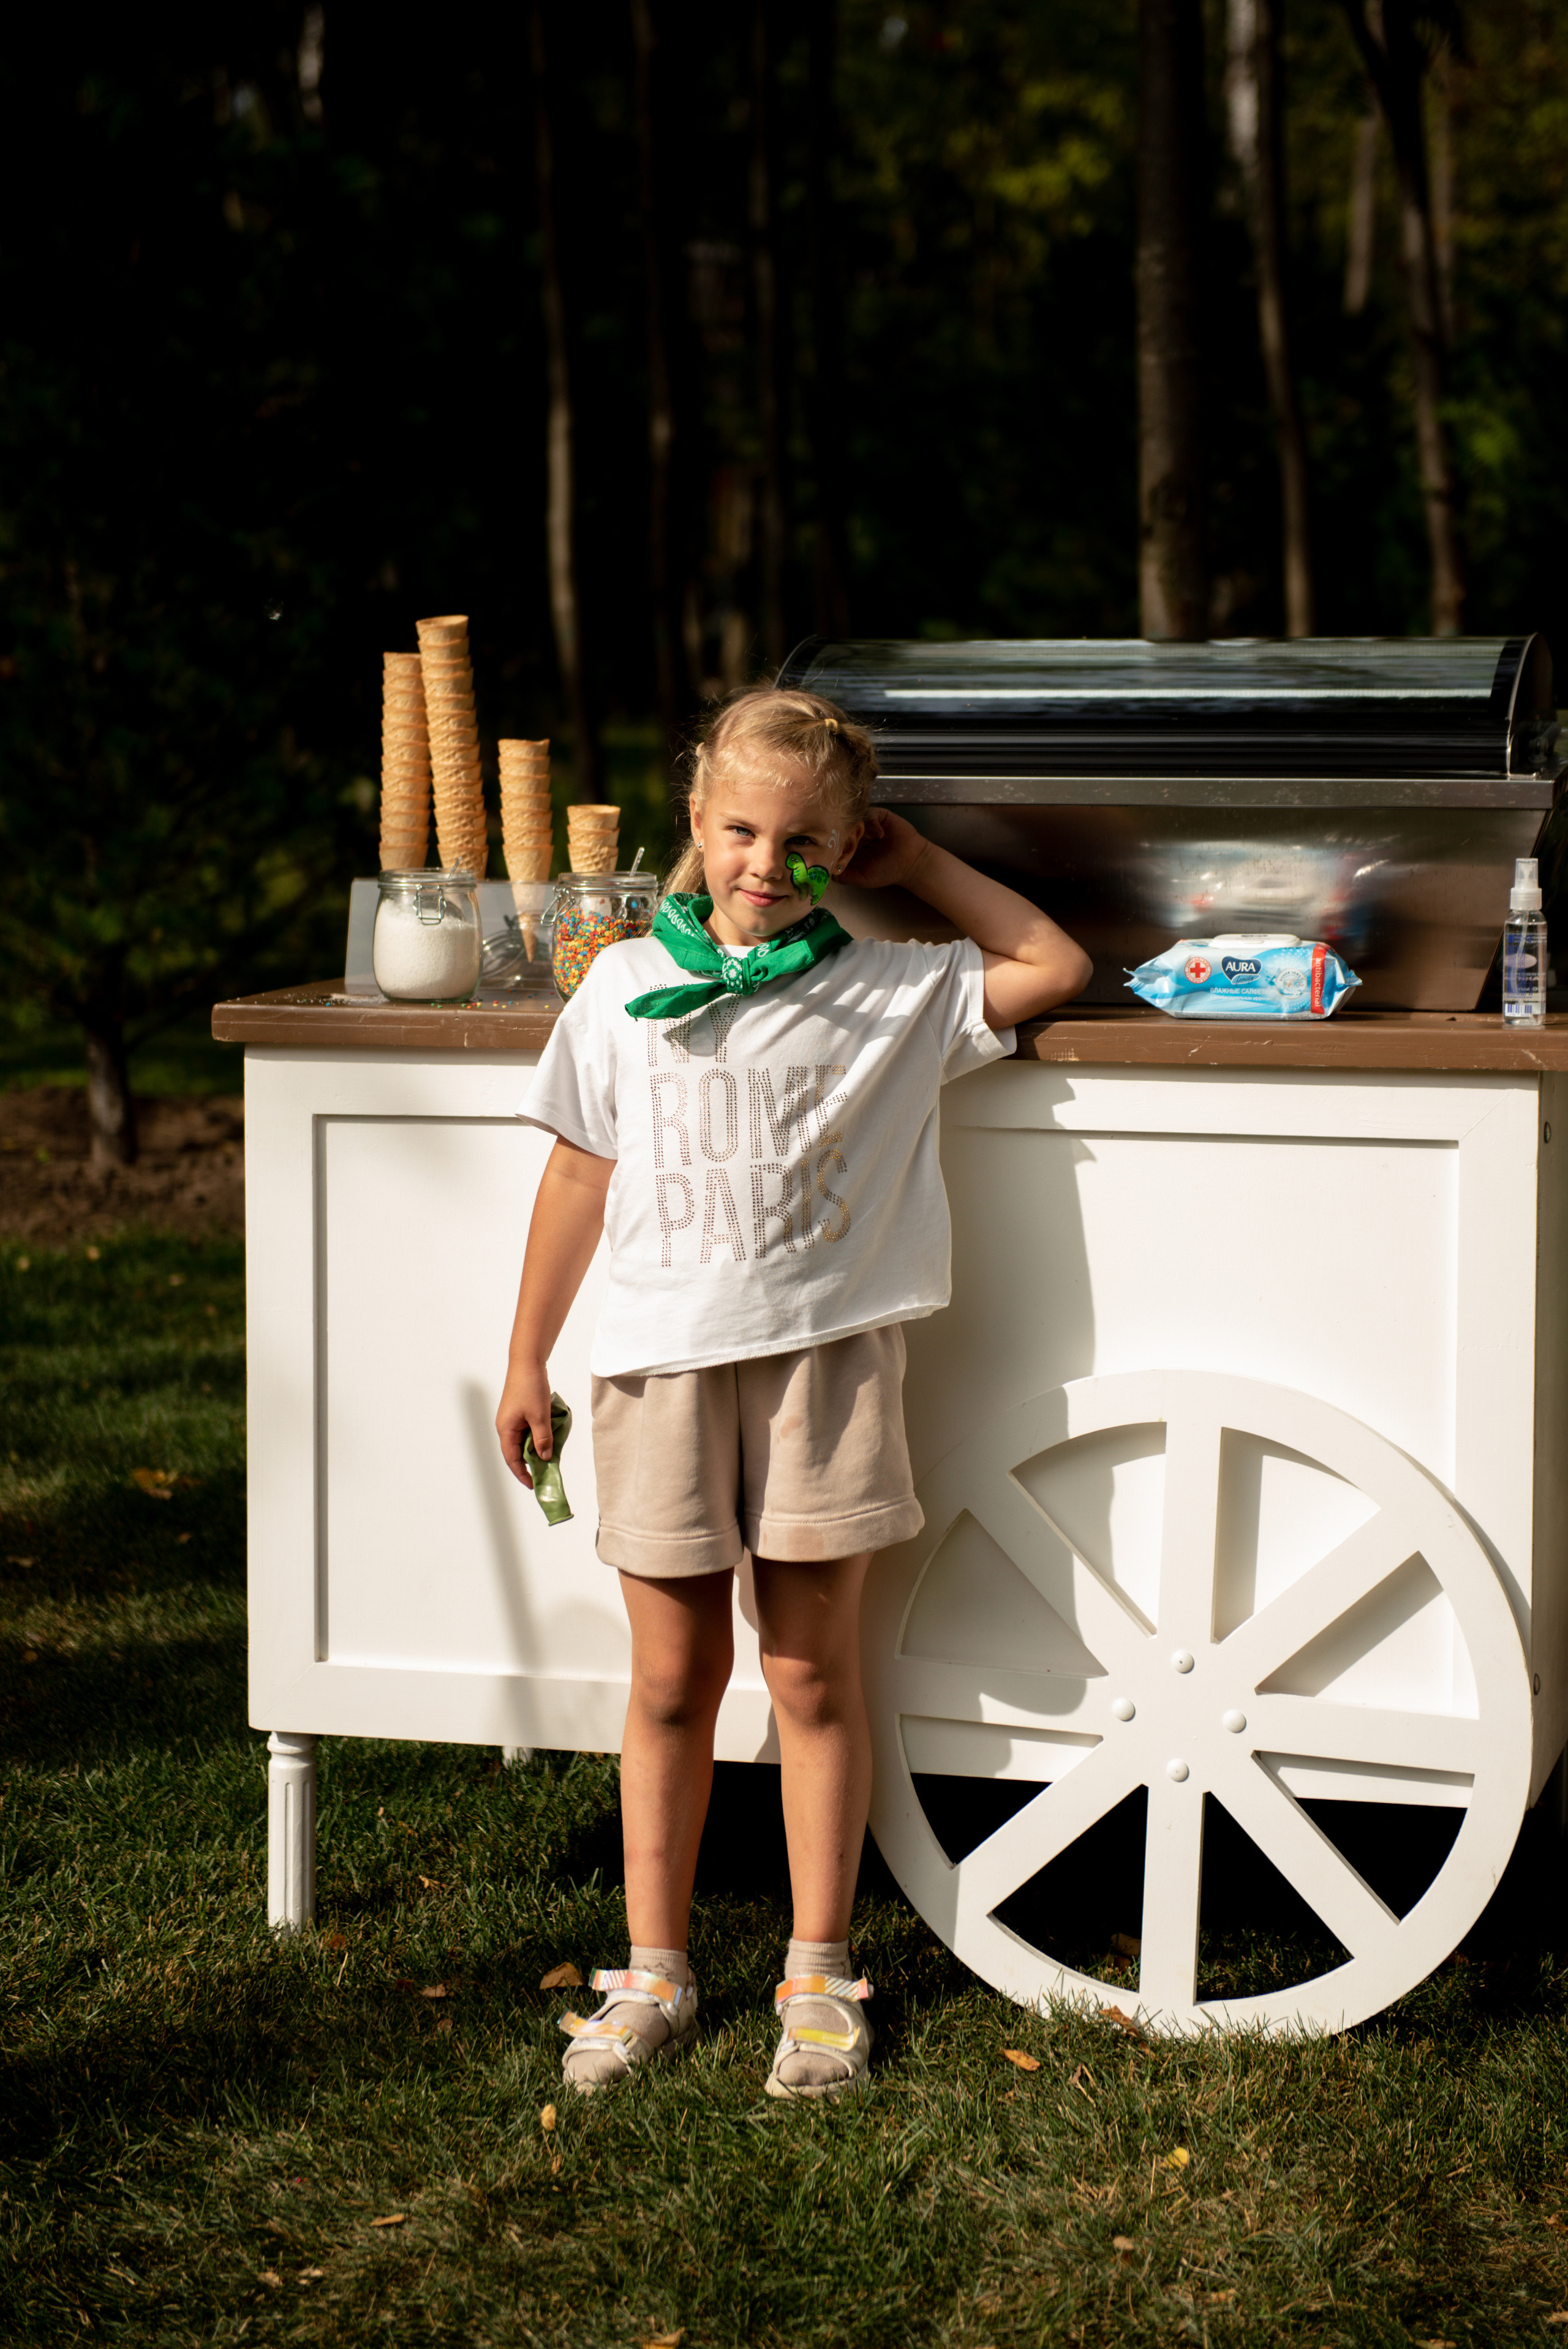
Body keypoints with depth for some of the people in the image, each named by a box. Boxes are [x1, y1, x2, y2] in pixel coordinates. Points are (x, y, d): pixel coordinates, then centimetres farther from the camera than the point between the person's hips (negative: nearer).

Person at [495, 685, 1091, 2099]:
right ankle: (655, 1974, 16)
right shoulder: (626, 988, 7)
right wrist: (529, 1361, 12)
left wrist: (916, 863, 8)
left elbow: (1057, 967, 9)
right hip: (664, 1359, 1)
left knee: (814, 1674, 4)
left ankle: (819, 1976, 13)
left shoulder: (892, 994, 4)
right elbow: (581, 1177, 11)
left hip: (825, 1358, -1)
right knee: (672, 1681, 6)